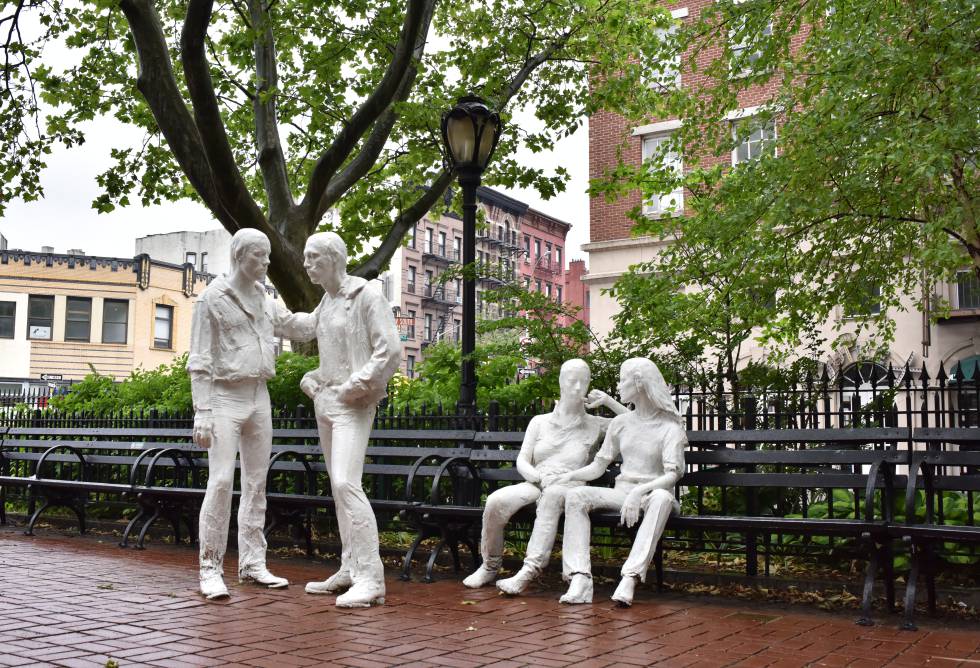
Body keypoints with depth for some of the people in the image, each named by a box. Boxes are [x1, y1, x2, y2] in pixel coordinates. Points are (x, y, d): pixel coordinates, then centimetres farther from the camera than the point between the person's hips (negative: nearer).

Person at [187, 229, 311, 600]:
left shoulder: (263, 299, 12)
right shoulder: (213, 298, -6)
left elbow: (293, 325, 28)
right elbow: (199, 361, -9)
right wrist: (202, 412, -16)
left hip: (259, 397, 7)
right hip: (225, 398, -6)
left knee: (256, 482, 7)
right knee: (221, 482, -12)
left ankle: (252, 563, 14)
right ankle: (210, 569, -6)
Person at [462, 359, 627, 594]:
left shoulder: (594, 425, 15)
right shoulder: (540, 421, 19)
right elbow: (522, 461, 11)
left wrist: (609, 401, 8)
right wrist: (541, 477, -10)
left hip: (570, 488, -2)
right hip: (535, 484, 2)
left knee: (553, 494, -40)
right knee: (496, 500, -29)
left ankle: (530, 570, -44)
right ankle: (490, 567, -9)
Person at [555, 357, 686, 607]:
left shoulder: (669, 427, -1)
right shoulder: (620, 423, 15)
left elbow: (672, 475, -14)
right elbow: (598, 466, 15)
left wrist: (639, 491, -30)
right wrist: (569, 476, -4)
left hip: (651, 493, -4)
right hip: (622, 493, 4)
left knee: (662, 498, -39)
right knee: (576, 496, -22)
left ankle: (630, 577, -46)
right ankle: (580, 577, -34)